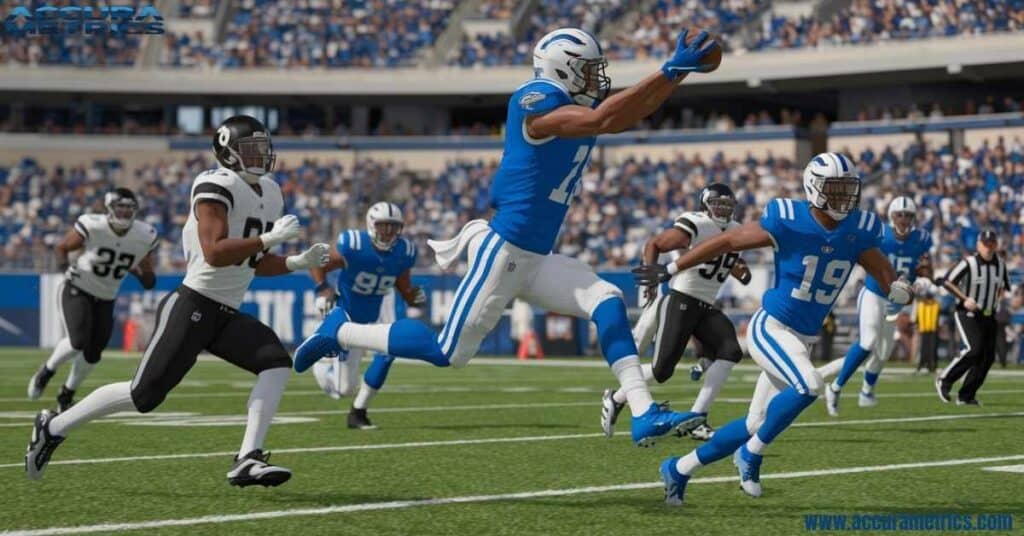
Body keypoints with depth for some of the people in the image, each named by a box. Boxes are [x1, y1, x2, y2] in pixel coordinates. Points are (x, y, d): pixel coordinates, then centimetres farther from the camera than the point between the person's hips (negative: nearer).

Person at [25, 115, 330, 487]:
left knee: (277, 362, -14)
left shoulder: (270, 195, 14)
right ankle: (54, 427, 11)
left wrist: (300, 262, 7)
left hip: (227, 315, 8)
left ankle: (247, 461, -18)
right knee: (144, 394, -8)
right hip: (193, 305, -8)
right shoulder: (217, 187, -14)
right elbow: (214, 254, -24)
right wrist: (269, 238, -25)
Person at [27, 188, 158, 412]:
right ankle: (47, 370, 7)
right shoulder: (92, 227, -22)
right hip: (77, 290, -4)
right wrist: (65, 268, -21)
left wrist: (139, 272, -22)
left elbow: (149, 282, -2)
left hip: (106, 299, 4)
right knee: (78, 341, -24)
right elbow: (61, 248, -3)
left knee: (92, 354, 4)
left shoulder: (144, 237, -12)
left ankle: (66, 395, 29)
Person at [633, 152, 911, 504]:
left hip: (803, 339, 7)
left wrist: (897, 289, -18)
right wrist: (671, 270, -3)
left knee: (756, 426, 10)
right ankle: (751, 455, -11)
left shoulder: (859, 232, -2)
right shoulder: (788, 222, -16)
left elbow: (885, 274, 8)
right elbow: (727, 242, -7)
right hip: (771, 327, -6)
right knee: (809, 385, -31)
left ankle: (679, 469, 28)